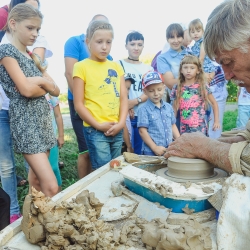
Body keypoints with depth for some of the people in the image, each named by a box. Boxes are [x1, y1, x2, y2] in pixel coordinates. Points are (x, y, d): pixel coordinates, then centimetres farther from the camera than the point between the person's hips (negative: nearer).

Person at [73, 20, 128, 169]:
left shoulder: (116, 67, 12)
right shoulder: (82, 67, -3)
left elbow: (123, 98, 8)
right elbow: (78, 104, -6)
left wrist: (121, 123, -5)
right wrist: (98, 125, -12)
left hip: (117, 130, 5)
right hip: (95, 131, -5)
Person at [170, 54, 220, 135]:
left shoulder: (203, 87, -1)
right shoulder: (177, 88, 2)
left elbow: (214, 103, 7)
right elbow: (174, 110, 8)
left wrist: (216, 121, 2)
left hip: (200, 128, -1)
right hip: (184, 128, 1)